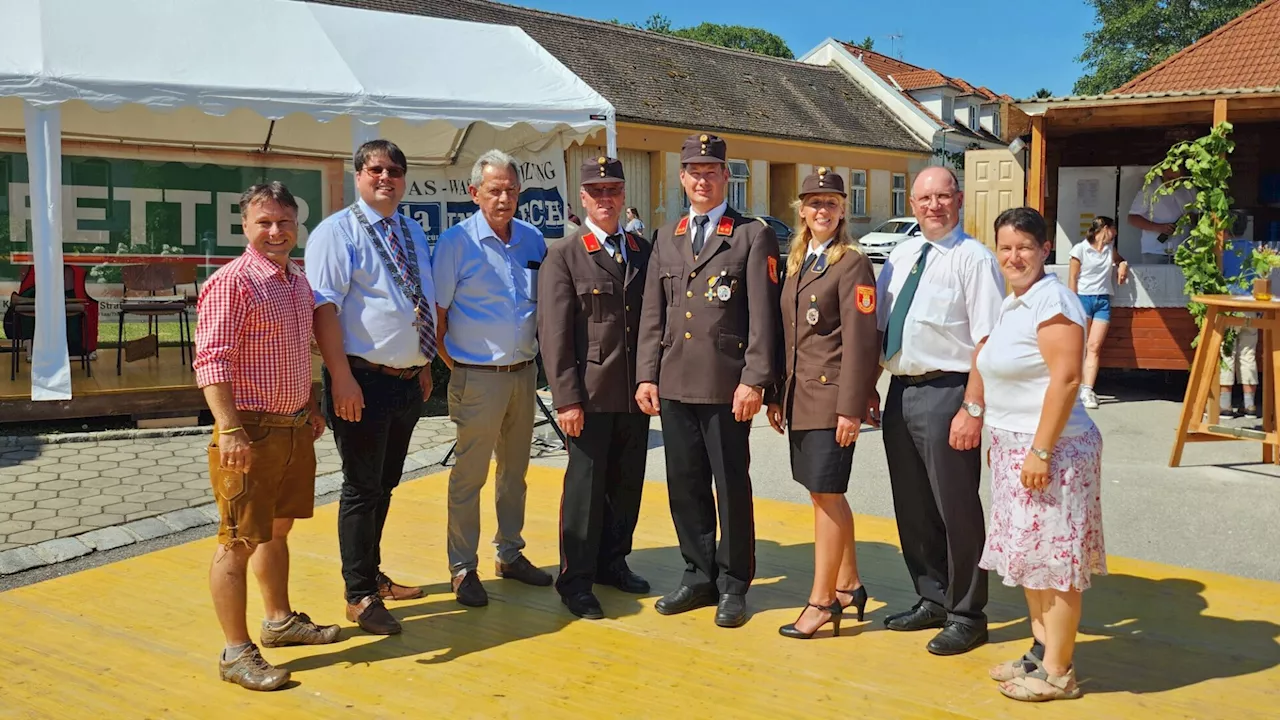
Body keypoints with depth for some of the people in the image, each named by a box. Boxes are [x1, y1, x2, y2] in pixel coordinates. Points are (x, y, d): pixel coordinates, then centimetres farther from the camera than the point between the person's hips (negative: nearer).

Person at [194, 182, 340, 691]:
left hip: (295, 429, 8)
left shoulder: (299, 282, 12)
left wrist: (311, 408, 21)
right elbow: (211, 361, -20)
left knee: (277, 529, 21)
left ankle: (280, 620, 35)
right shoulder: (232, 282, -14)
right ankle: (237, 652, 7)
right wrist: (230, 429, -26)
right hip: (251, 431, -8)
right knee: (238, 542, -1)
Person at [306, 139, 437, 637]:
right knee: (363, 489, 0)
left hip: (409, 381, 7)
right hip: (364, 381, -7)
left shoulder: (412, 233, 14)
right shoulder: (337, 232, -9)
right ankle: (360, 596, 13)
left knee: (385, 486, 18)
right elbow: (324, 307, -16)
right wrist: (342, 378, -23)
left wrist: (425, 367, 18)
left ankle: (371, 575, 34)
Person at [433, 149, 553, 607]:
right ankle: (463, 569, 12)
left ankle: (510, 554, 29)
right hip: (478, 377, -5)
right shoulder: (456, 242, -9)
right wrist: (453, 365, -8)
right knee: (469, 476, 1)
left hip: (524, 372, 5)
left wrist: (537, 357, 7)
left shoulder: (533, 239, 5)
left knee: (515, 470, 16)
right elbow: (436, 313, -6)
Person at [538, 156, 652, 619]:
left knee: (627, 483, 13)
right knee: (585, 487, 2)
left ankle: (612, 562, 30)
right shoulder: (564, 257, -3)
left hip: (635, 392, 5)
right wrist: (566, 398, -13)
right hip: (591, 394, -5)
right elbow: (553, 334, -8)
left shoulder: (643, 251, 11)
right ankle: (575, 581, 14)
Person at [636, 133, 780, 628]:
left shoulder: (753, 236, -1)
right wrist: (646, 375, 6)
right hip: (674, 384, 5)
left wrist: (754, 381, -14)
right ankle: (699, 576, 25)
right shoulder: (666, 238, 14)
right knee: (685, 485, 11)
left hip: (727, 386, -5)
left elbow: (763, 315, -7)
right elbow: (652, 313, 13)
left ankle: (732, 586, 16)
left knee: (732, 486, 3)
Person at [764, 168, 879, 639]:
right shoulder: (796, 263, 15)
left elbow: (860, 340, -14)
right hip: (800, 396, 8)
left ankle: (822, 600, 7)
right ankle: (848, 585, 27)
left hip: (832, 396, -8)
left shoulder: (852, 264, -8)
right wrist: (776, 396, 14)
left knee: (826, 495, -3)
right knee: (823, 494, 14)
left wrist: (850, 408, -18)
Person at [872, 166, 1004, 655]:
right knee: (911, 506, 15)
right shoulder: (900, 256, 12)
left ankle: (965, 615, 18)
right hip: (900, 390, 7)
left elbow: (986, 342, -14)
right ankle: (932, 600, 32)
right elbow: (877, 325, 16)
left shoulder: (974, 259, -9)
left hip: (945, 393, -7)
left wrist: (973, 408, -20)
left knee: (955, 507, 2)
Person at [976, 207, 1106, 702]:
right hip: (1014, 446, 10)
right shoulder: (1012, 303, 13)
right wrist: (1001, 440, 16)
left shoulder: (1051, 300, -15)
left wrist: (1040, 451, -23)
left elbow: (1066, 379, -21)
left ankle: (1057, 673, 9)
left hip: (1049, 449, -10)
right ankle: (1041, 651, 28)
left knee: (1054, 558, -1)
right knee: (1029, 554, 16)